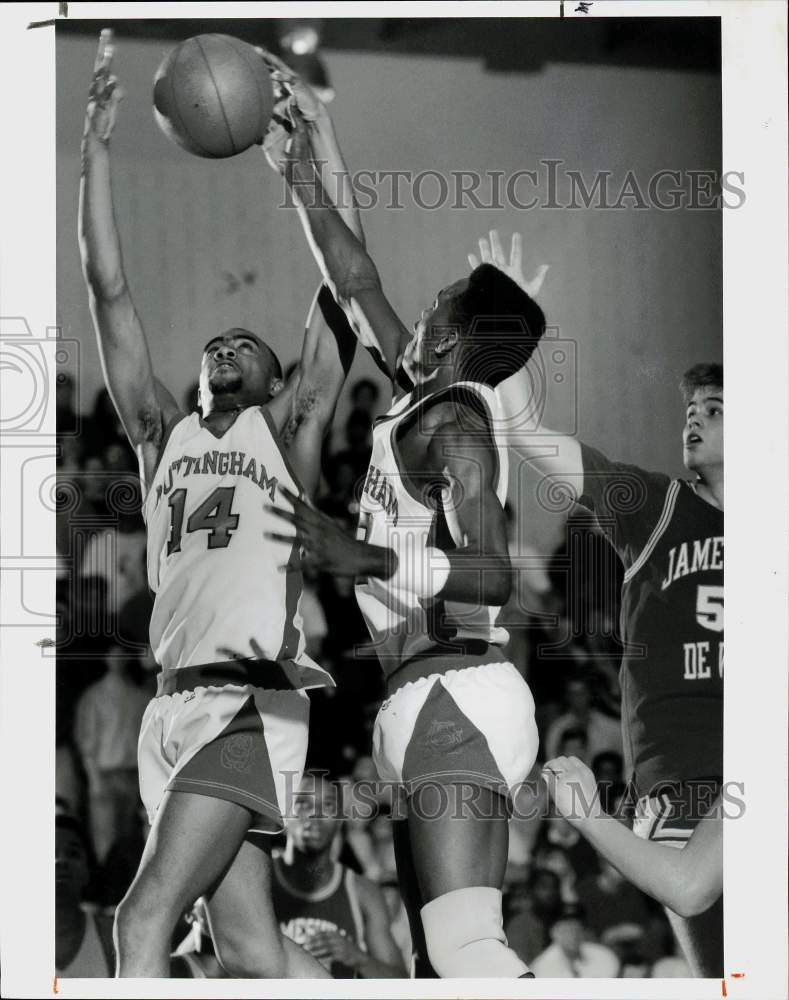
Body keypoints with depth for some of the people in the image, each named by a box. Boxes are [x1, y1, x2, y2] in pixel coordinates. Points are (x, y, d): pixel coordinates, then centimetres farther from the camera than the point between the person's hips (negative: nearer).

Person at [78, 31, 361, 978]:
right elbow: (109, 291, 17)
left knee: (145, 915, -18)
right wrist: (95, 141, 13)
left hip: (251, 700, -5)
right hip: (178, 698, 5)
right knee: (250, 951, 3)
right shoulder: (162, 435, 21)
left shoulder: (287, 430, 11)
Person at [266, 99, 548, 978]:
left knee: (466, 946, -25)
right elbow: (357, 287, 30)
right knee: (439, 953, 5)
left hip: (452, 693, -10)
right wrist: (302, 181, 35)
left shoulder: (455, 421, -9)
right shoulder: (428, 397, 17)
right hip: (436, 702, 10)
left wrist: (370, 560, -32)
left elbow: (494, 574, -21)